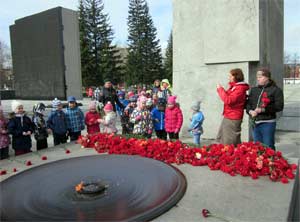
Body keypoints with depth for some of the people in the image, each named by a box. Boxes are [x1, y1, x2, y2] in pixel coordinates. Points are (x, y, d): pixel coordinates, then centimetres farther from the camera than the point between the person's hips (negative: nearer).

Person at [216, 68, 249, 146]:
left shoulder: (240, 88, -16)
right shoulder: (233, 86, 14)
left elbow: (228, 100, -26)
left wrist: (220, 89, -17)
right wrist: (220, 89, 7)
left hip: (233, 119, -10)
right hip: (227, 117, 10)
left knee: (230, 143, -3)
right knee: (220, 139, 19)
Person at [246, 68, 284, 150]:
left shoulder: (276, 90, -4)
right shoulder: (253, 90, 14)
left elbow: (279, 106, -11)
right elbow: (248, 103, 11)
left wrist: (263, 110, -19)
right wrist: (250, 111, -10)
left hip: (267, 123, -6)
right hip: (255, 123, 6)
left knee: (268, 148, 1)